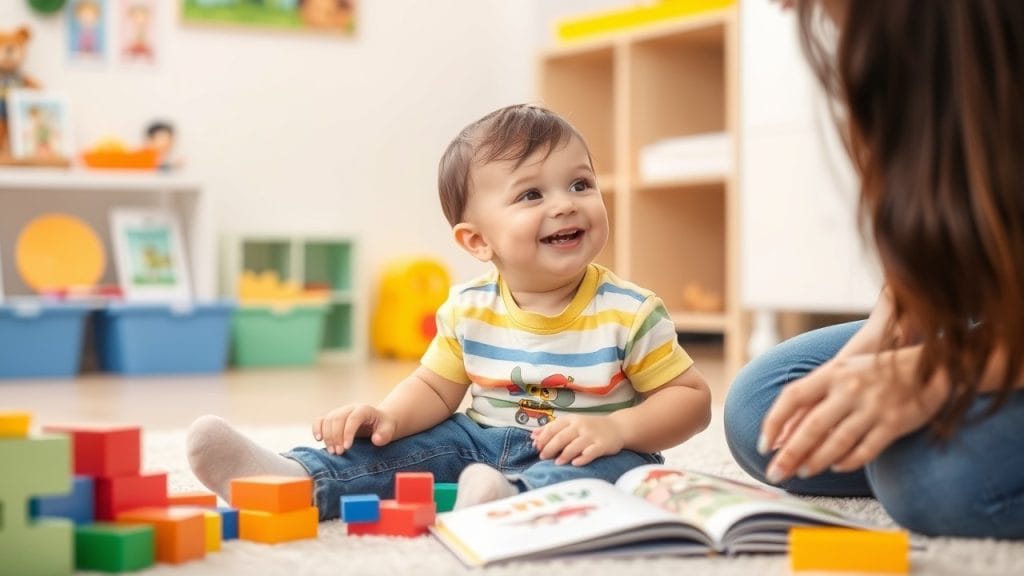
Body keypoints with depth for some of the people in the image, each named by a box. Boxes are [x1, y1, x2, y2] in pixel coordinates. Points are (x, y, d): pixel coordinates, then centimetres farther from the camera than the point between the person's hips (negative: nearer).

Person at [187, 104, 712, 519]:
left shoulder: (629, 313, -13)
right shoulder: (468, 310, -2)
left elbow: (692, 396, -8)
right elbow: (435, 390, 8)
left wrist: (617, 429, -27)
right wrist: (388, 416, -16)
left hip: (586, 457, -4)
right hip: (483, 444, 5)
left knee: (615, 467, -34)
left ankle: (510, 501, -57)